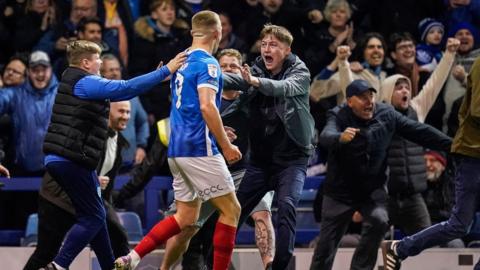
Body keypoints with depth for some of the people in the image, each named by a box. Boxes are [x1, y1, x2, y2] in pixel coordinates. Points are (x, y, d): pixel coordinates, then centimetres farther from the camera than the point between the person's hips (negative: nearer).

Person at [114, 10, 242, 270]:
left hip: (177, 149, 8)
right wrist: (226, 146, -16)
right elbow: (207, 106, -22)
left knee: (186, 217, 11)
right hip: (200, 148, -8)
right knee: (231, 210, 1)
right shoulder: (207, 63, -11)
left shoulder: (182, 62, 16)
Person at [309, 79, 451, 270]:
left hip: (373, 188, 2)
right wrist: (340, 138, -60)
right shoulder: (339, 116, -15)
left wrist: (451, 145, -1)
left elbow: (420, 132, 1)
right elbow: (326, 136, -37)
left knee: (379, 221, -22)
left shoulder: (386, 114, -4)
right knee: (328, 241, 0)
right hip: (341, 189, -2)